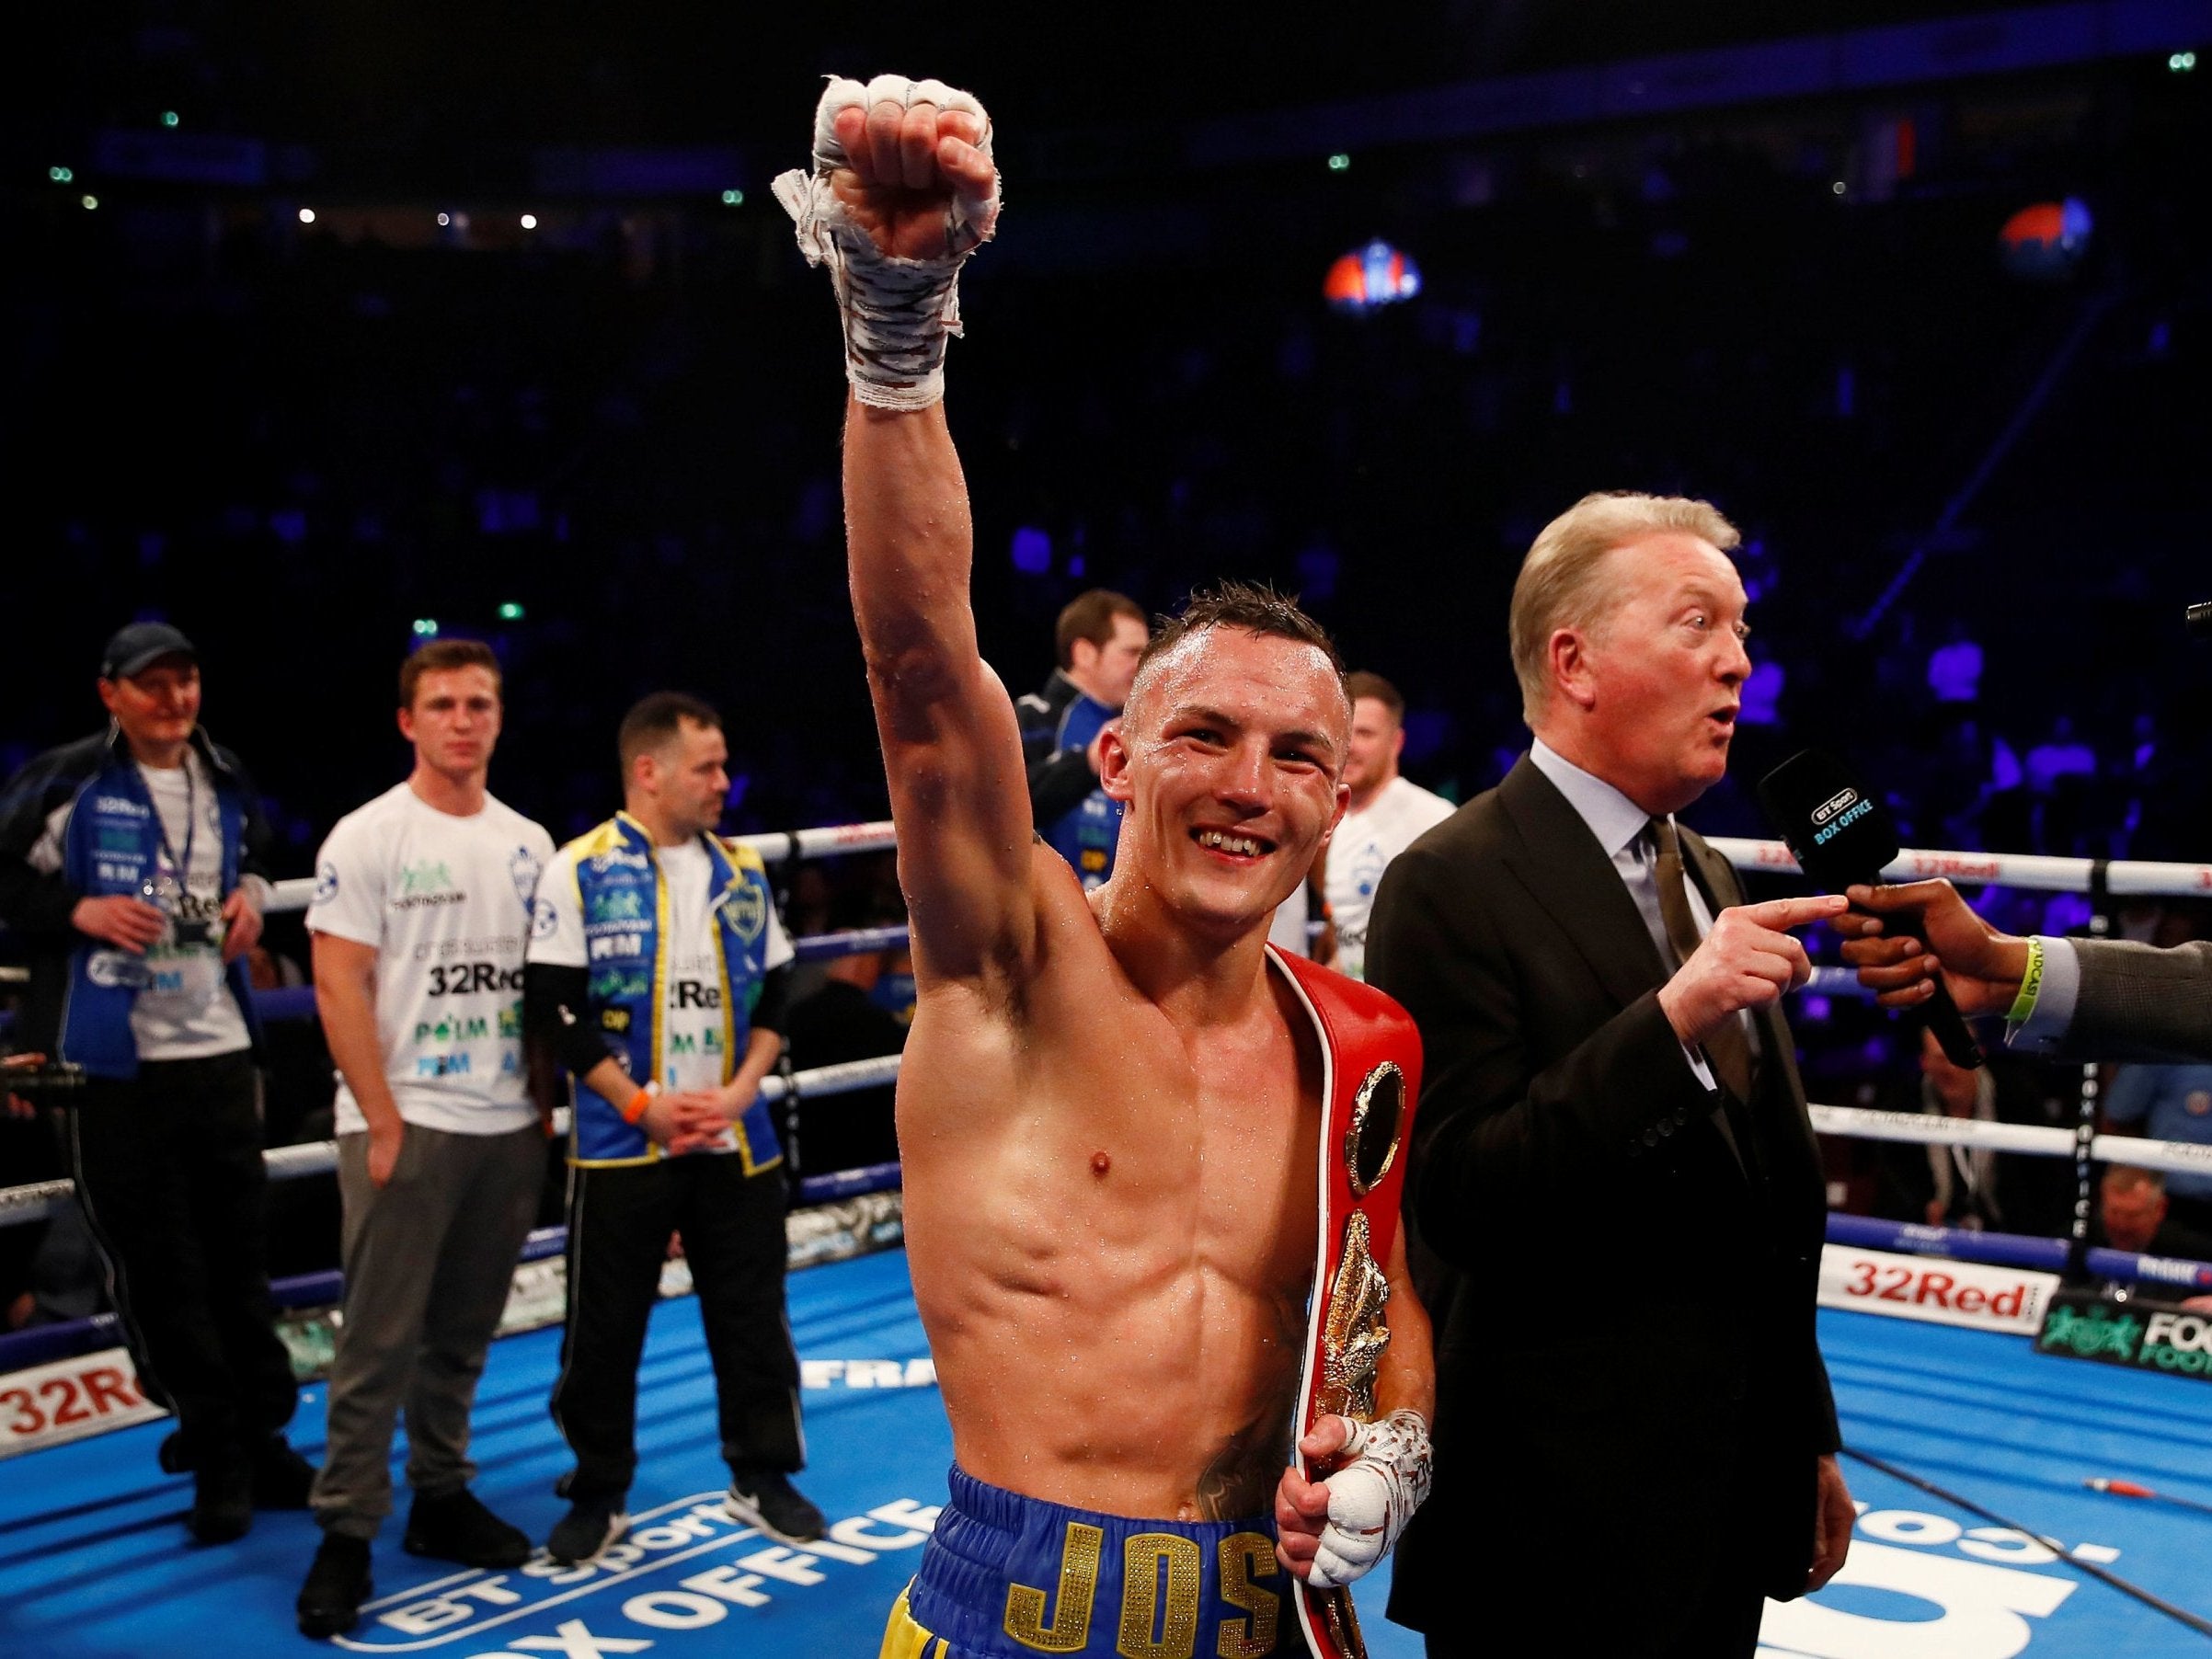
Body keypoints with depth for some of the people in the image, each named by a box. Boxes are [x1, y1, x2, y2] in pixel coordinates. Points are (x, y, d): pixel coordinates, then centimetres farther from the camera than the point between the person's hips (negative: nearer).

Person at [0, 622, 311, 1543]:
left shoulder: (227, 783, 9)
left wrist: (251, 893, 6)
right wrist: (80, 911, -16)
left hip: (220, 1052, 5)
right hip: (114, 1062, -4)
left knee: (240, 1254, 11)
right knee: (155, 1269, 1)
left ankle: (259, 1438, 23)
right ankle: (216, 1454, 13)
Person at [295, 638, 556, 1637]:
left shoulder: (526, 843, 10)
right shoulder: (367, 838, -6)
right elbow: (338, 990, -10)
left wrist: (545, 1106, 8)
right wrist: (385, 1127, -14)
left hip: (508, 1127, 5)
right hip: (405, 1124, -5)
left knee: (463, 1332, 13)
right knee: (381, 1340, -3)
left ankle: (441, 1498, 24)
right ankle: (346, 1534, 6)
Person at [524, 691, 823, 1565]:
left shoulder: (741, 870, 7)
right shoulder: (581, 870, -6)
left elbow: (775, 995, 10)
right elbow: (552, 1008, -9)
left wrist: (739, 1091, -5)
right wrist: (642, 1103, -13)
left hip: (736, 1141, 4)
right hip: (620, 1146, -4)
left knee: (753, 1313, 9)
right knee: (604, 1326, 4)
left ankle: (761, 1476, 25)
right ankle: (597, 1493, 21)